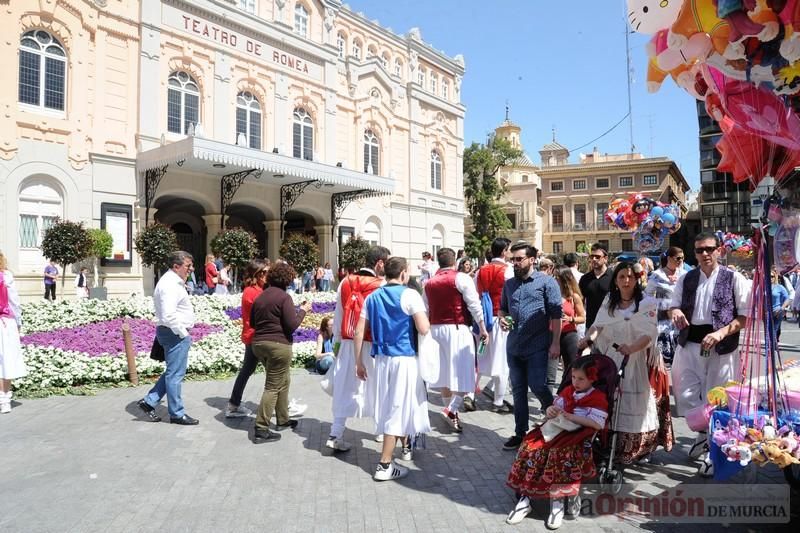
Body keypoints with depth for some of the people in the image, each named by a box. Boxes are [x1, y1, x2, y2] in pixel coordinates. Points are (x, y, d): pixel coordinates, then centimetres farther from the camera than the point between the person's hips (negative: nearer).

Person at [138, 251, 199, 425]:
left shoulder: (173, 281, 13)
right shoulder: (170, 285, -20)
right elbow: (169, 316, -27)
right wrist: (184, 333, -16)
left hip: (175, 333, 10)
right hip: (175, 334, -10)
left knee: (172, 372, 20)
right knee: (175, 374, 2)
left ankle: (149, 401, 25)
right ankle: (177, 414, 13)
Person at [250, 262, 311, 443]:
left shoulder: (260, 296, 10)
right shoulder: (284, 297, -12)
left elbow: (253, 322, 19)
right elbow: (292, 325, -15)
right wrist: (303, 310, -2)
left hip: (258, 343, 8)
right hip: (278, 345, -8)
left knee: (283, 381, 21)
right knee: (273, 386, -2)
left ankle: (282, 420, 29)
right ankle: (261, 430, -1)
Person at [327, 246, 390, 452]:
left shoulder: (346, 282, 2)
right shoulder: (381, 286, -13)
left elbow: (338, 314, 8)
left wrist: (337, 341, 17)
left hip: (348, 344, 4)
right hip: (372, 345, -4)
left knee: (344, 389, 11)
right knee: (376, 389, 13)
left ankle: (336, 435, 10)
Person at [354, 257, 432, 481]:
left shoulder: (372, 297, 7)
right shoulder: (409, 295, -9)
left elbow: (359, 333, 4)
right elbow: (424, 329, -16)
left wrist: (359, 362, 10)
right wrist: (424, 316, 5)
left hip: (382, 358, 6)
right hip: (405, 358, -6)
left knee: (389, 405, 20)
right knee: (399, 407, 1)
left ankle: (407, 445, 42)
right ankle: (384, 465, 4)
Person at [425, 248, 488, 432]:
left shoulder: (429, 283, 10)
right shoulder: (461, 278, -6)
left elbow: (426, 310, 12)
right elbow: (474, 304, -9)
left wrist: (429, 328, 19)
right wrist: (482, 328, -4)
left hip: (435, 329, 6)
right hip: (457, 329, -6)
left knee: (443, 371, 13)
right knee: (461, 371, -1)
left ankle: (449, 408, 23)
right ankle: (452, 409, -11)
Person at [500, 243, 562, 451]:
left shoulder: (546, 282, -5)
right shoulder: (509, 284, 12)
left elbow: (556, 314, -7)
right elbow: (502, 308, 24)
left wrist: (556, 343, -11)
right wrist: (502, 318, 0)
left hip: (537, 346, -5)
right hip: (514, 346, 5)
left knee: (538, 387, -6)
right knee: (518, 391, 11)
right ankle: (520, 433, 23)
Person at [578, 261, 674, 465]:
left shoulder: (647, 303, -4)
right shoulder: (609, 301, 10)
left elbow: (649, 334, -14)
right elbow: (598, 325, 4)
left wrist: (631, 348, -31)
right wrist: (587, 339, -17)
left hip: (637, 360, -3)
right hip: (611, 359, 3)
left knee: (636, 405, -1)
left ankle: (640, 450, 16)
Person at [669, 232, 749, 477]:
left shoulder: (734, 279, -3)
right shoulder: (685, 279, 8)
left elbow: (746, 316, -5)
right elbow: (673, 306, 16)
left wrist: (721, 333, -20)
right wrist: (675, 312, -9)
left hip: (722, 348, -3)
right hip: (689, 344, 3)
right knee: (685, 396, 4)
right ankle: (705, 432, 33)